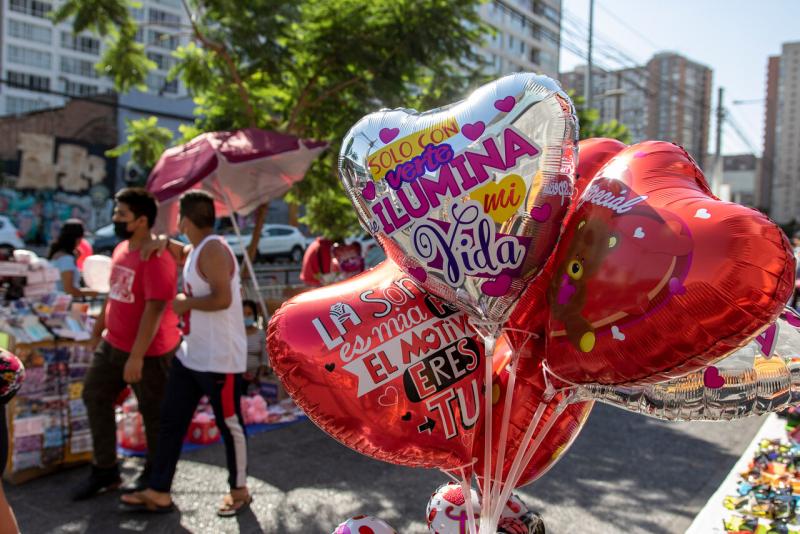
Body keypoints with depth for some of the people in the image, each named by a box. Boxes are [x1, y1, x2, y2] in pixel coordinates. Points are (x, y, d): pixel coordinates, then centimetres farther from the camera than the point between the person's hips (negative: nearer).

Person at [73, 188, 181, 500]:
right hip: (113, 344, 9)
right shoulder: (121, 249, 7)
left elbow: (154, 309, -26)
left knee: (153, 413, 7)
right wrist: (99, 326, 26)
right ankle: (105, 470, 28)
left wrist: (136, 357, -27)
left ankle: (154, 474, 27)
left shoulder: (156, 258, -23)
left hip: (150, 351, -9)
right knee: (95, 397, 15)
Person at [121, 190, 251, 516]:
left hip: (220, 358, -10)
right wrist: (161, 240, 11)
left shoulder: (213, 249, -18)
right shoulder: (195, 250, 11)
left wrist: (185, 303, -14)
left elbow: (222, 299, -29)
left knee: (229, 424, 6)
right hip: (191, 355, 10)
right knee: (170, 421, 12)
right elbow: (177, 252, 33)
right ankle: (159, 493, 23)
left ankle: (239, 491, 23)